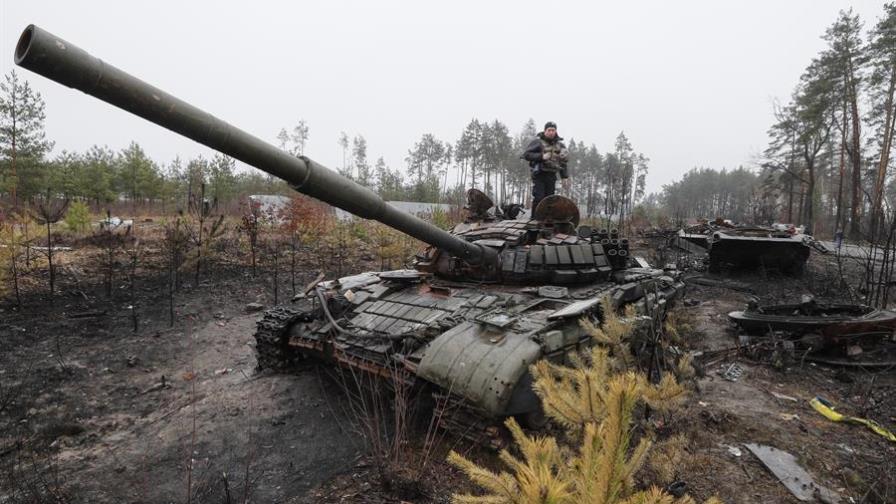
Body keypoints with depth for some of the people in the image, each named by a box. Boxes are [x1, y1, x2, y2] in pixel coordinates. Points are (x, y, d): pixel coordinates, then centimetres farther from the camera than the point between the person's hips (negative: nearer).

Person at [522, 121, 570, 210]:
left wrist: (565, 177, 12)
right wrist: (541, 156, -19)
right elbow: (526, 154, -10)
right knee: (538, 199, -11)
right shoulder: (538, 142, -2)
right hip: (539, 175, -5)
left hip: (552, 176, 5)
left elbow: (563, 163, 19)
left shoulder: (559, 145, 15)